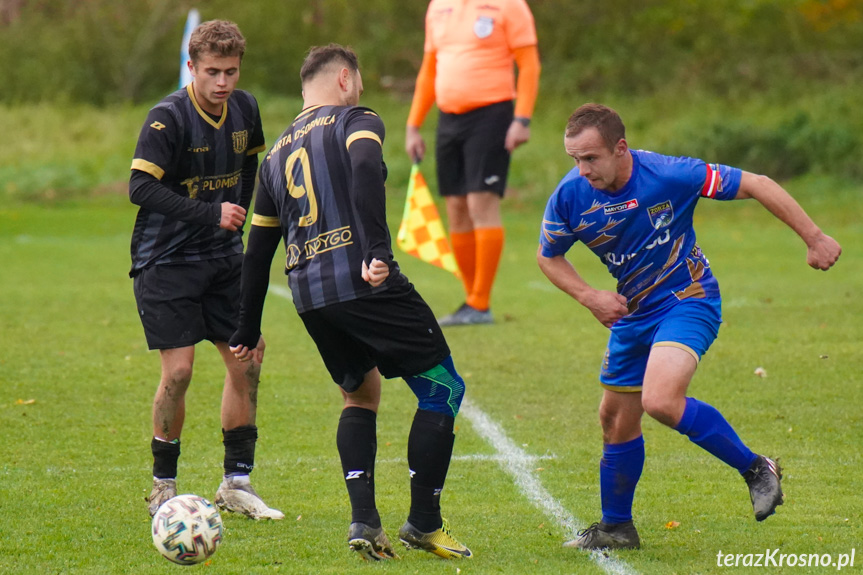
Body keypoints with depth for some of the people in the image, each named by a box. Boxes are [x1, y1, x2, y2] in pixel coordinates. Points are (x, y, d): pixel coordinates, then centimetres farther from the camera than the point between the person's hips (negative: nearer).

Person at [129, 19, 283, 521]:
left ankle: (237, 483, 13)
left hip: (223, 257, 6)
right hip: (166, 259, -6)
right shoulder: (168, 117, -18)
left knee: (247, 362, 2)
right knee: (178, 370, -11)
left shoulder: (245, 109, 1)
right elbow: (141, 188, -24)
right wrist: (211, 213, -27)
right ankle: (164, 488, 5)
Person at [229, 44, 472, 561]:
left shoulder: (277, 153, 24)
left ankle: (364, 520, 7)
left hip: (309, 295, 7)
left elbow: (258, 251, 26)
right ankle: (424, 523, 3)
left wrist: (249, 331, 32)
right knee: (443, 389, 5)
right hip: (363, 282, -7)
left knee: (361, 395, 24)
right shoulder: (356, 121, 5)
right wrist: (377, 249, -27)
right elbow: (364, 172, -19)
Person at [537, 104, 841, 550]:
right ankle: (615, 528, 29)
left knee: (660, 400, -27)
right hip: (633, 311, 6)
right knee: (616, 417, 10)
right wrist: (588, 296, -10)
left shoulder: (668, 175, -24)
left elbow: (755, 185, -16)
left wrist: (814, 239, -14)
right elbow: (548, 257, 8)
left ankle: (755, 469, -10)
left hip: (688, 300, -6)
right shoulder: (570, 196, -12)